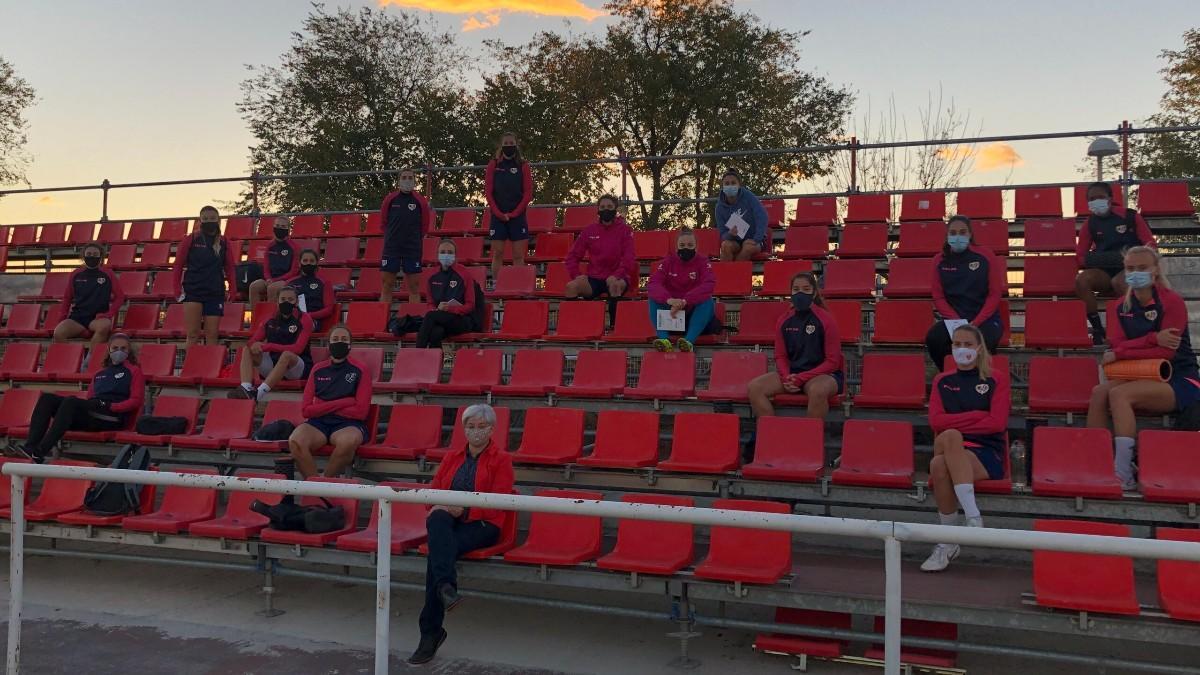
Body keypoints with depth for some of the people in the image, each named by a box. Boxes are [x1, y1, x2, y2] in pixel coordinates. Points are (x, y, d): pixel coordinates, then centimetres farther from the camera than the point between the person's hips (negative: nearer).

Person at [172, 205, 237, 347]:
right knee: (193, 334, -5)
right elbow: (178, 265, 3)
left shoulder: (224, 242, 8)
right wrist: (178, 288, -2)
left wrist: (233, 291, 6)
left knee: (212, 335, 3)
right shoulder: (190, 240, 2)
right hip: (192, 291, -2)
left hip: (216, 293, 2)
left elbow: (229, 268, 11)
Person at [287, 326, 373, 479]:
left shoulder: (359, 371, 5)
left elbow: (361, 412, -3)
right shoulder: (318, 369, 13)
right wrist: (342, 403, -4)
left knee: (348, 442, -37)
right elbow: (305, 410, 5)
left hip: (348, 424, -2)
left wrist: (324, 407, 1)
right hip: (318, 422, 2)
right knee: (295, 441, -31)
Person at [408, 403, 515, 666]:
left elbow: (497, 503, -5)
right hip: (447, 519, 4)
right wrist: (439, 506, -8)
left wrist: (464, 510, -19)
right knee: (438, 520, -36)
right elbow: (434, 489, 17)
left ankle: (431, 631, -31)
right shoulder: (452, 456, 23)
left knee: (436, 550, -31)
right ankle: (445, 585, -54)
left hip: (481, 524, -3)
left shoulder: (501, 459, 7)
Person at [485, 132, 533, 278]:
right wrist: (499, 213, -7)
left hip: (517, 216, 0)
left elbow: (528, 193, 1)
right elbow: (488, 191, 3)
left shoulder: (523, 166, 5)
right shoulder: (493, 165, 6)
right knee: (497, 254, 1)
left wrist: (514, 213, -7)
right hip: (498, 216, 0)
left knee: (518, 256, -2)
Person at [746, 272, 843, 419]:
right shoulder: (784, 321, 5)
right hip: (791, 373, 5)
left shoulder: (826, 320, -7)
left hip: (822, 374, -4)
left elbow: (832, 361, -8)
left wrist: (800, 378, -16)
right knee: (754, 388, -17)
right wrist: (786, 378, -11)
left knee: (817, 390, -40)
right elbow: (780, 356, 12)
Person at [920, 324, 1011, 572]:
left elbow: (997, 423, -5)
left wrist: (957, 421, -5)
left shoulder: (996, 380, 10)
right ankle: (973, 518, -31)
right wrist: (978, 416, -5)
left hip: (987, 453, -2)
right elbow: (936, 420, 1)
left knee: (942, 460, -35)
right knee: (950, 437, -36)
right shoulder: (942, 381, 18)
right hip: (949, 450, 2)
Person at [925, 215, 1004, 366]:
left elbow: (995, 294, -1)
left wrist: (975, 323, -12)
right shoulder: (940, 261, 6)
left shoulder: (985, 256, 0)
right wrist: (956, 321, -11)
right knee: (933, 339, -30)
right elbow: (938, 297, 5)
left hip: (985, 319, -2)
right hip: (952, 318, 2)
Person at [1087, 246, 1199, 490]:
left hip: (1180, 381, -5)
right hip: (1142, 379, 5)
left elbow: (1166, 351, -14)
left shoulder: (1172, 301, -6)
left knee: (1119, 395, -30)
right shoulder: (1119, 307, 10)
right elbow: (1117, 344, -5)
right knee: (1099, 392, -24)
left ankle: (1123, 473, -32)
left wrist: (1119, 354, -14)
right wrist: (1153, 338, -20)